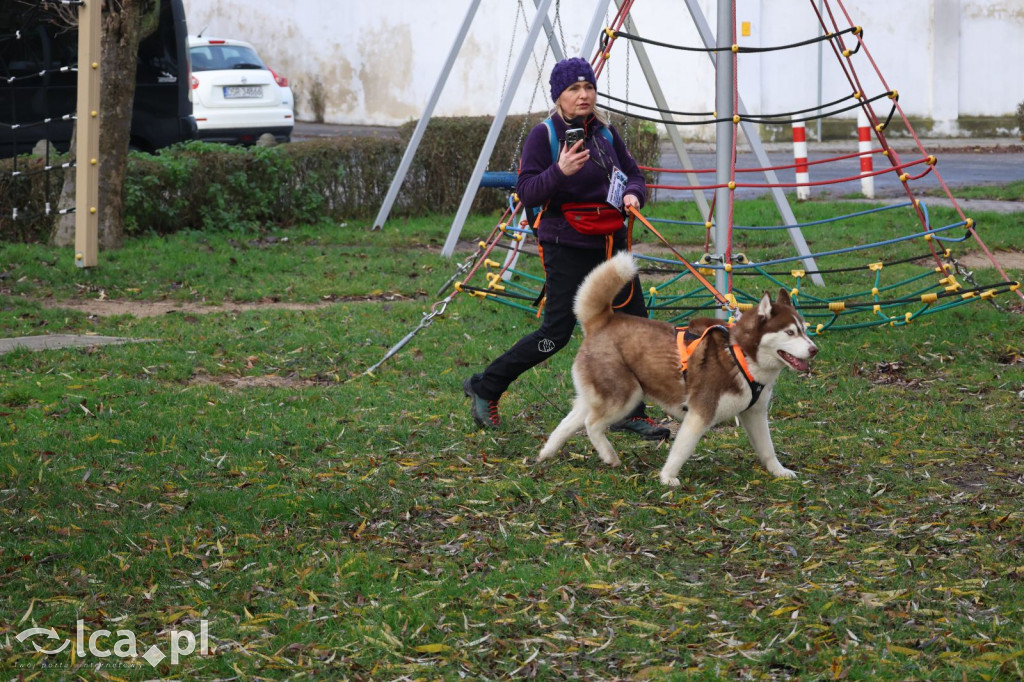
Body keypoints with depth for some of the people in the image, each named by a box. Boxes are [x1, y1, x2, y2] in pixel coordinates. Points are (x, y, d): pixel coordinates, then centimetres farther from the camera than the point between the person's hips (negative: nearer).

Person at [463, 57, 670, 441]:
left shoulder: (606, 134, 9)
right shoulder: (544, 136, -7)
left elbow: (634, 175, 17)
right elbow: (527, 194, -13)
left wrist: (633, 194, -6)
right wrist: (560, 171, -30)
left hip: (611, 243, 6)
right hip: (566, 247, -6)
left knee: (634, 321, 1)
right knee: (557, 332, -7)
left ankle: (630, 413, 12)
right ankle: (485, 388, 9)